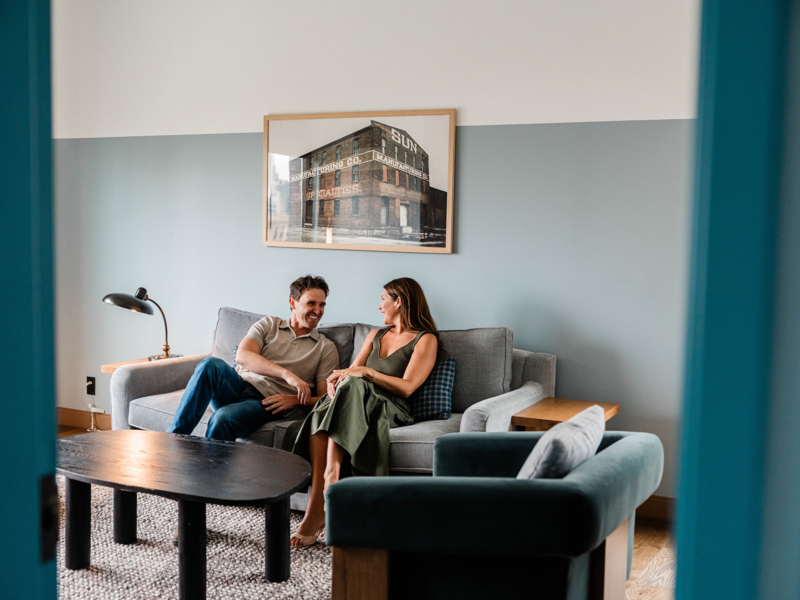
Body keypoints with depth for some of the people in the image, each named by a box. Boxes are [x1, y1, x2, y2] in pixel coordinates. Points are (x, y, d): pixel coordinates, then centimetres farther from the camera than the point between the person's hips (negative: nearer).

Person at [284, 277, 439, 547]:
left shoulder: (426, 340, 8)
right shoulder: (376, 335, 30)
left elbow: (407, 387, -5)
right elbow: (352, 370, 20)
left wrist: (367, 372, -12)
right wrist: (337, 376, -4)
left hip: (391, 411, -5)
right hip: (357, 404, 5)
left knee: (351, 387, -36)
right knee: (322, 411, -30)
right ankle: (317, 508, -42)